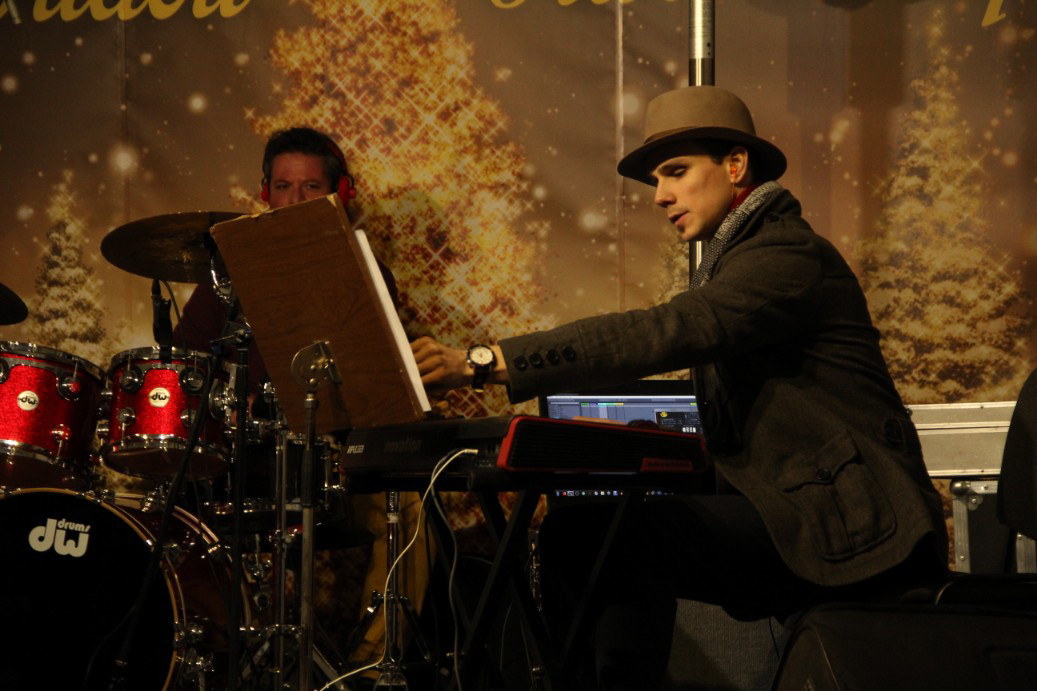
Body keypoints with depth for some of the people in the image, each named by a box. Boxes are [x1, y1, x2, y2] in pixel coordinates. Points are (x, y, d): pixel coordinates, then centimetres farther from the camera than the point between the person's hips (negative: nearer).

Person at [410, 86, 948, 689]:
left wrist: (485, 363, -31)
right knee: (575, 530, -7)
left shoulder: (786, 255, -11)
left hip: (851, 527, -9)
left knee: (620, 535, -25)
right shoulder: (733, 261, 20)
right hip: (787, 510, 9)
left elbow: (662, 334, -26)